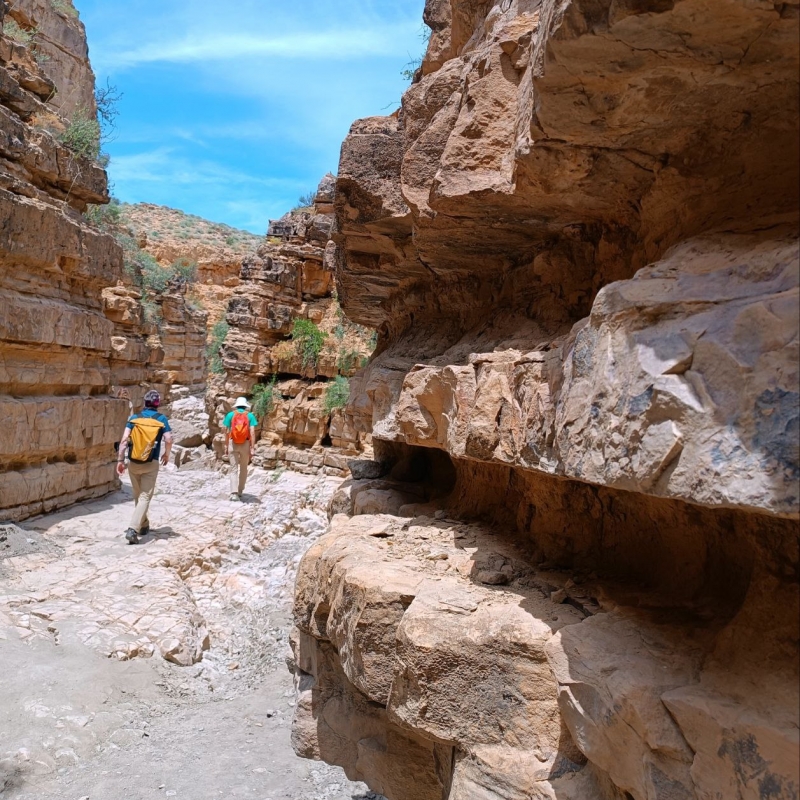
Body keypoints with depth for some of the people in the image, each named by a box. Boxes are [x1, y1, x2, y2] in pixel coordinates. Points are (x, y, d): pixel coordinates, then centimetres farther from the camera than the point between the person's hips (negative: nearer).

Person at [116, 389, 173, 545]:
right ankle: (133, 529, -18)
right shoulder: (161, 419, -2)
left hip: (133, 462, 3)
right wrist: (166, 454, 8)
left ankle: (144, 526, 33)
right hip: (150, 464, -3)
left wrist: (120, 460, -4)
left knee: (138, 495, 19)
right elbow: (168, 440, -10)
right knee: (145, 497, -3)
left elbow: (124, 440, -6)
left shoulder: (134, 418, 3)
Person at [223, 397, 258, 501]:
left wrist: (226, 445, 8)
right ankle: (240, 492, 22)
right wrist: (252, 447, -7)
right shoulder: (250, 416, -1)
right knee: (243, 468, 15)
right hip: (245, 444, 0)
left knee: (234, 469, 2)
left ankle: (234, 493, -9)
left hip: (233, 444, 0)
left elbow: (226, 431, 0)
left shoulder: (230, 415, 2)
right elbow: (252, 432, -8)